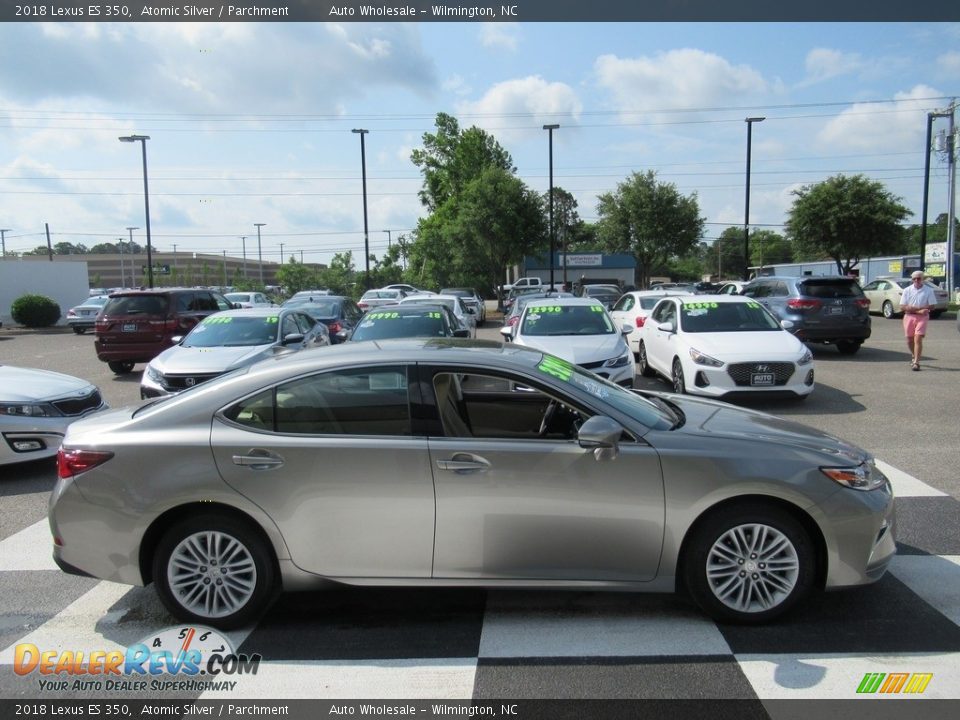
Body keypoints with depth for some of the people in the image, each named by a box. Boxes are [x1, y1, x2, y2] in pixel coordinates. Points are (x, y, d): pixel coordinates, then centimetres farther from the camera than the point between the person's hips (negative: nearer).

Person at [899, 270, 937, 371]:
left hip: (922, 317, -2)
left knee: (918, 339, -13)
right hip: (909, 317, 2)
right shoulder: (907, 290, 2)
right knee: (909, 340, 11)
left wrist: (913, 308, -12)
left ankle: (916, 362, -11)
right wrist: (918, 310, -14)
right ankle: (914, 356, 38)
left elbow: (931, 306, -4)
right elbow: (902, 307, -3)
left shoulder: (929, 290, -1)